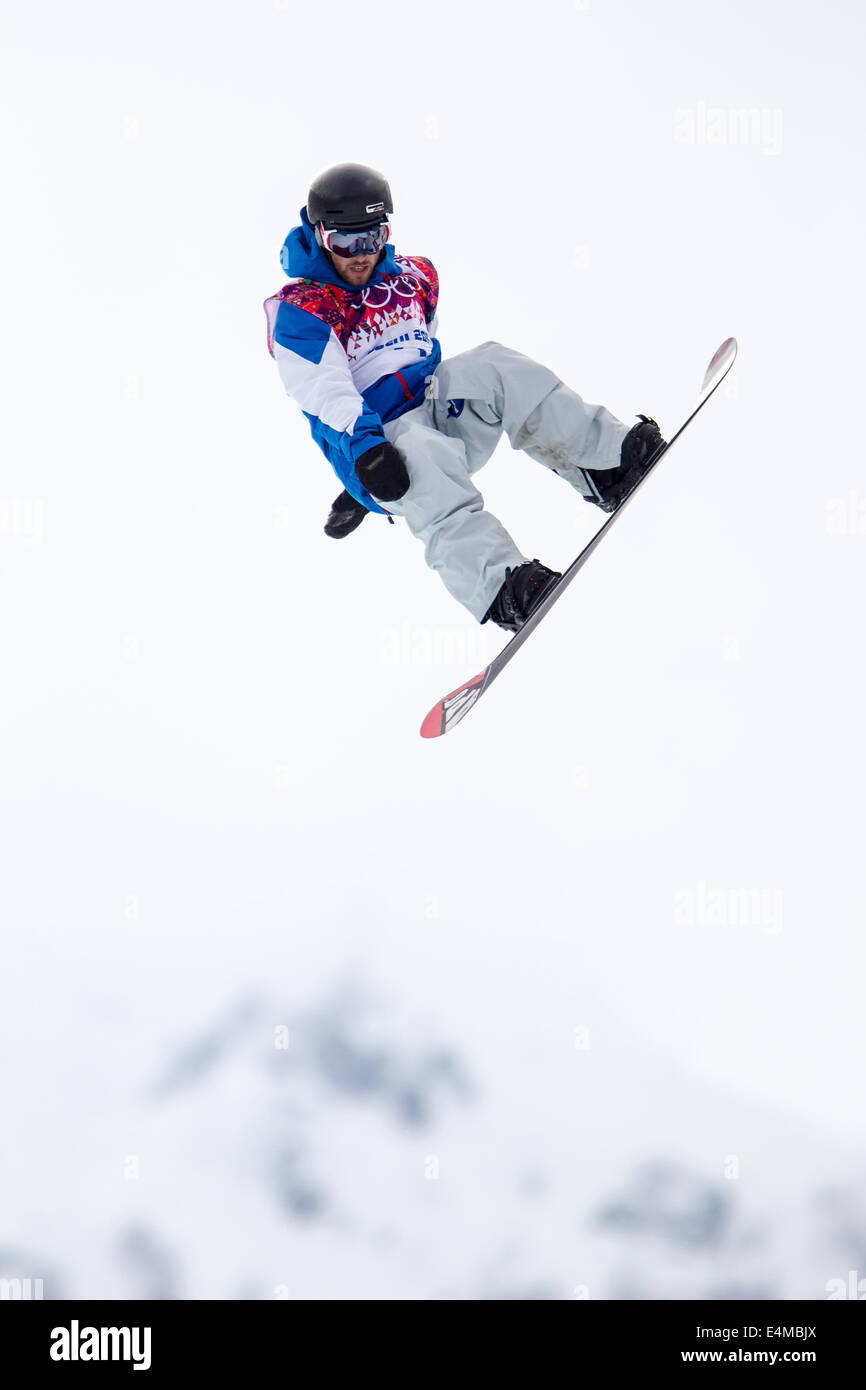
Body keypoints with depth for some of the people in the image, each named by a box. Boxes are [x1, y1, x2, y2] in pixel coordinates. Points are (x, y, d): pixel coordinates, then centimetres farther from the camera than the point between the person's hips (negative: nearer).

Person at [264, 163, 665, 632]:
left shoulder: (413, 278, 17)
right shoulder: (298, 312, -3)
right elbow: (326, 393, -18)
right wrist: (365, 447, -33)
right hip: (374, 441, -6)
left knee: (494, 365, -23)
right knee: (427, 463, -39)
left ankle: (609, 462, -31)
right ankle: (499, 584, -64)